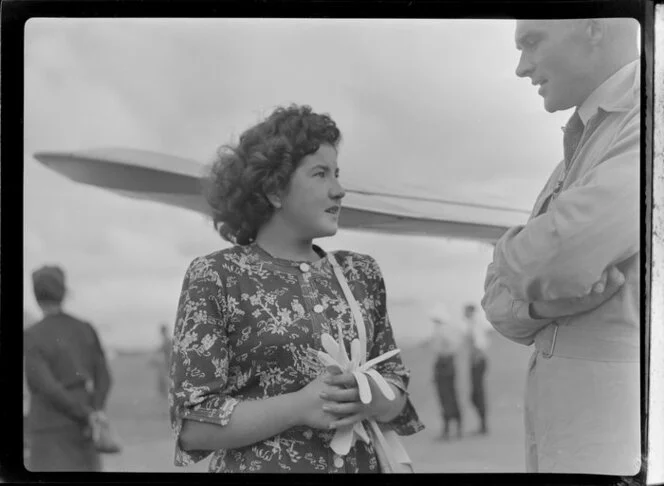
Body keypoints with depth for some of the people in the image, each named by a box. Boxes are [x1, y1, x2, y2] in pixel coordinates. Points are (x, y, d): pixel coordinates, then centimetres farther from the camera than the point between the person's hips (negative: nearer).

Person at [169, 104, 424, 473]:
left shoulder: (361, 273, 7)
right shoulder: (213, 277, -6)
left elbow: (397, 397, 9)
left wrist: (372, 399, -12)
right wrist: (298, 407, -21)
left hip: (365, 462, 4)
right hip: (261, 464, -4)